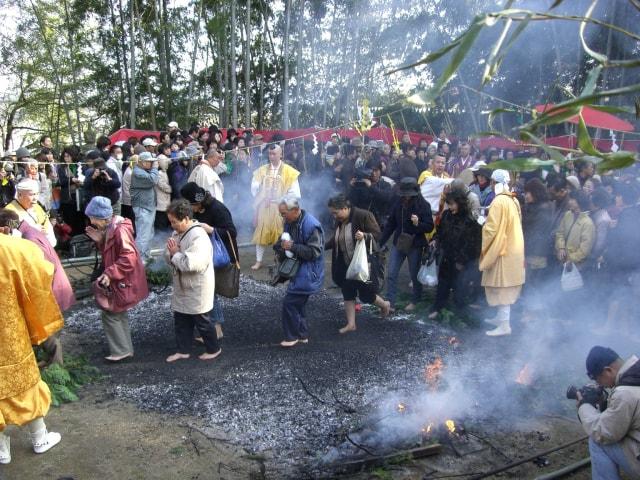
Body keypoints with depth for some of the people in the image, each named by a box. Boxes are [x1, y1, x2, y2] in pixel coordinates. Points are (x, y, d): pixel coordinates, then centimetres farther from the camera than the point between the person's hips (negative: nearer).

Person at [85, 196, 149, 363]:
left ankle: (121, 351, 6)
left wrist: (110, 273, -29)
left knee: (109, 314, -3)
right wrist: (100, 240, -1)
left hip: (124, 281, -10)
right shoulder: (110, 228, 8)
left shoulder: (120, 230, -22)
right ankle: (125, 349, 27)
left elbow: (129, 258, -29)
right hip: (120, 280, 10)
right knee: (119, 314, 17)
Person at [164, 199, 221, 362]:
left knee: (201, 321, 7)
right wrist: (172, 253, -14)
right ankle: (183, 351, 31)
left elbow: (191, 264, -35)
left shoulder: (198, 237, -26)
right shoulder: (178, 232, 4)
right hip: (182, 287, 9)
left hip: (197, 289, -9)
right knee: (181, 320, 17)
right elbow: (168, 257, 9)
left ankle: (214, 349, 25)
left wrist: (175, 253, -20)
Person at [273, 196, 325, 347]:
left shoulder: (311, 225, -23)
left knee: (289, 303, -6)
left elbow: (315, 252, -24)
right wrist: (280, 247, -3)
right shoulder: (289, 222, 4)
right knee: (297, 303, 15)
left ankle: (292, 337, 10)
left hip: (308, 272, -9)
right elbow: (284, 241, 20)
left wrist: (292, 247, -26)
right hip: (297, 270, 9)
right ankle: (302, 335, 29)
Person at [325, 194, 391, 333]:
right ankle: (351, 323, 19)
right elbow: (335, 239, 15)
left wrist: (365, 236, -35)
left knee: (365, 295, 2)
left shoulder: (363, 215, -19)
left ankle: (385, 305, 33)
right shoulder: (339, 221, 2)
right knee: (347, 293, 8)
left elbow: (377, 234, -16)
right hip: (346, 264, 7)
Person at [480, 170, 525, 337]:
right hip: (513, 247, 9)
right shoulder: (514, 200, 6)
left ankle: (505, 325, 1)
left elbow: (491, 229, -18)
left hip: (502, 249, -8)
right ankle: (501, 317, 29)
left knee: (501, 287, -3)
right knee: (506, 286, 17)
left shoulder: (498, 201, -18)